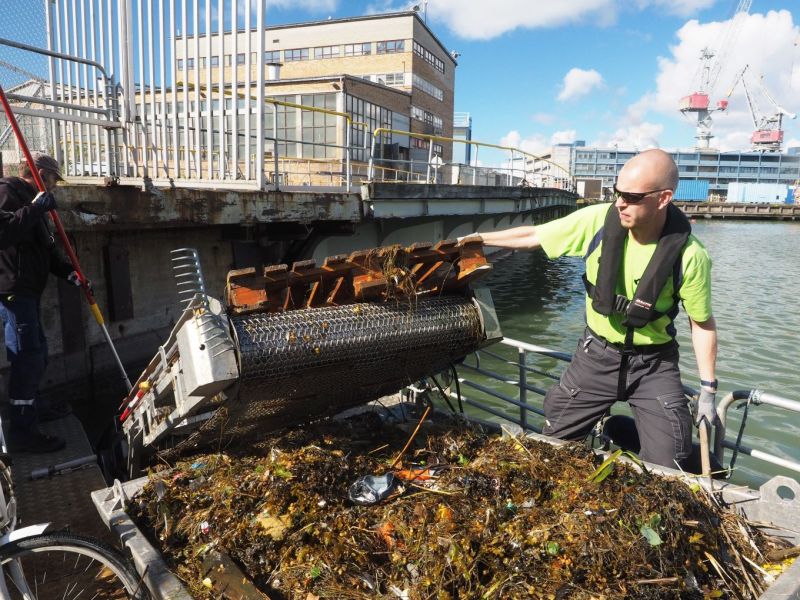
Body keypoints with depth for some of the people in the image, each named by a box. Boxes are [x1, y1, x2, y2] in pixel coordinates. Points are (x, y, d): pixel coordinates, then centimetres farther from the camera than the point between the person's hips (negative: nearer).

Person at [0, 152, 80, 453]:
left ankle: (29, 409, 36)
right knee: (28, 358, -9)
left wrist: (67, 271, 11)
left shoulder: (29, 199, 22)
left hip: (26, 290, 11)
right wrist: (34, 209, -26)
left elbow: (44, 249, 23)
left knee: (36, 354, 20)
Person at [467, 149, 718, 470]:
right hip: (597, 354, 2)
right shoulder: (598, 221, -18)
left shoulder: (689, 255, -20)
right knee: (552, 444, 11)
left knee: (666, 466, 1)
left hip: (654, 364, -1)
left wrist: (708, 389, -5)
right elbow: (533, 235, -6)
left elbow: (702, 323, -7)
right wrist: (478, 239, -5)